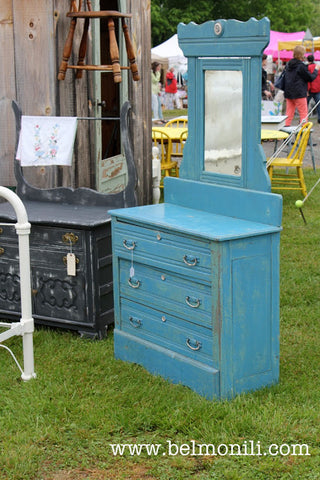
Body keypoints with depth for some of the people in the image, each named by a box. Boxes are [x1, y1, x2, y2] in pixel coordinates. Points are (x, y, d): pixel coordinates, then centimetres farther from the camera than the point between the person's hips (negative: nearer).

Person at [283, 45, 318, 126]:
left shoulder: (289, 64, 8)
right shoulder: (301, 66, -14)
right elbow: (310, 78, -7)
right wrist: (315, 70, 6)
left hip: (288, 93, 7)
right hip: (299, 94, -7)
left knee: (289, 113, 10)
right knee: (304, 113, 1)